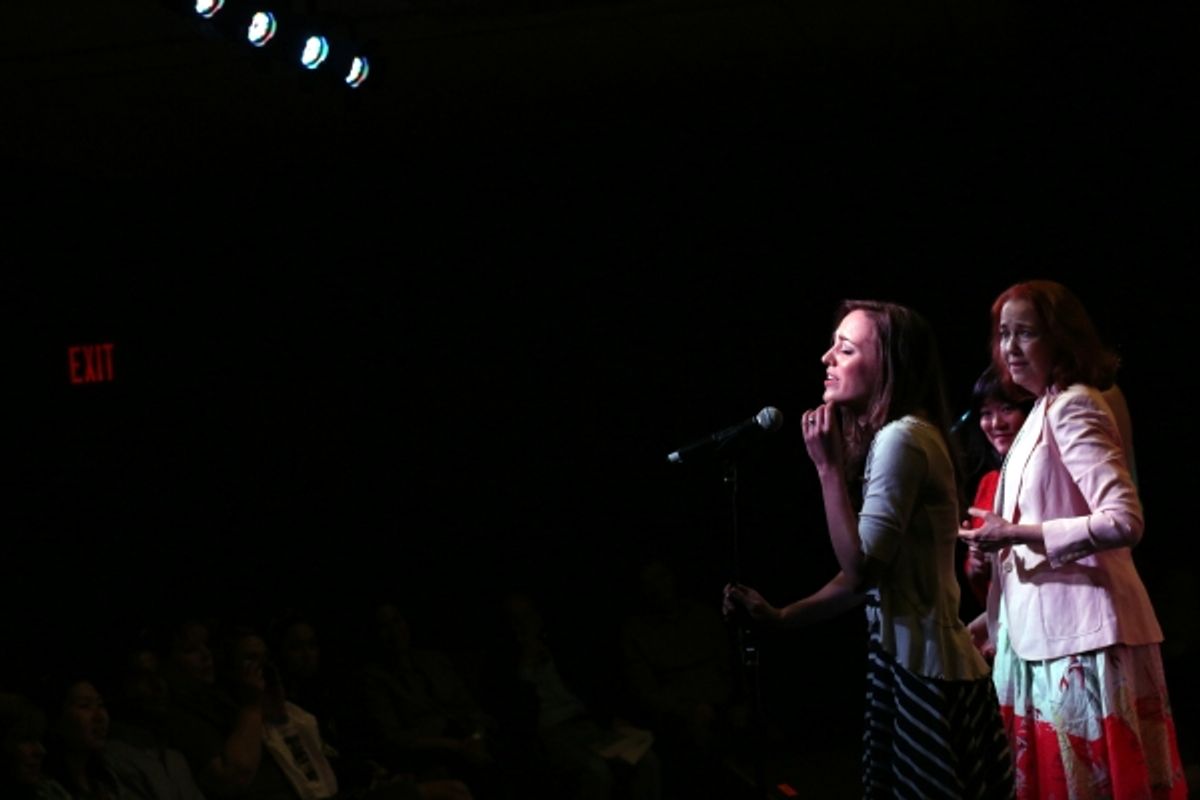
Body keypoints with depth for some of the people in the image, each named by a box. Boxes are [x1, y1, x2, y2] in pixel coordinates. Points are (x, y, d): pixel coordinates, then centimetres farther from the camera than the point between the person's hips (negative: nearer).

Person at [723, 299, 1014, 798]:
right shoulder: (893, 437, 15)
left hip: (922, 669, -10)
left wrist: (828, 466, -15)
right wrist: (781, 616, 12)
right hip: (913, 660, 10)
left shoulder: (902, 439, -16)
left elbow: (861, 568, -21)